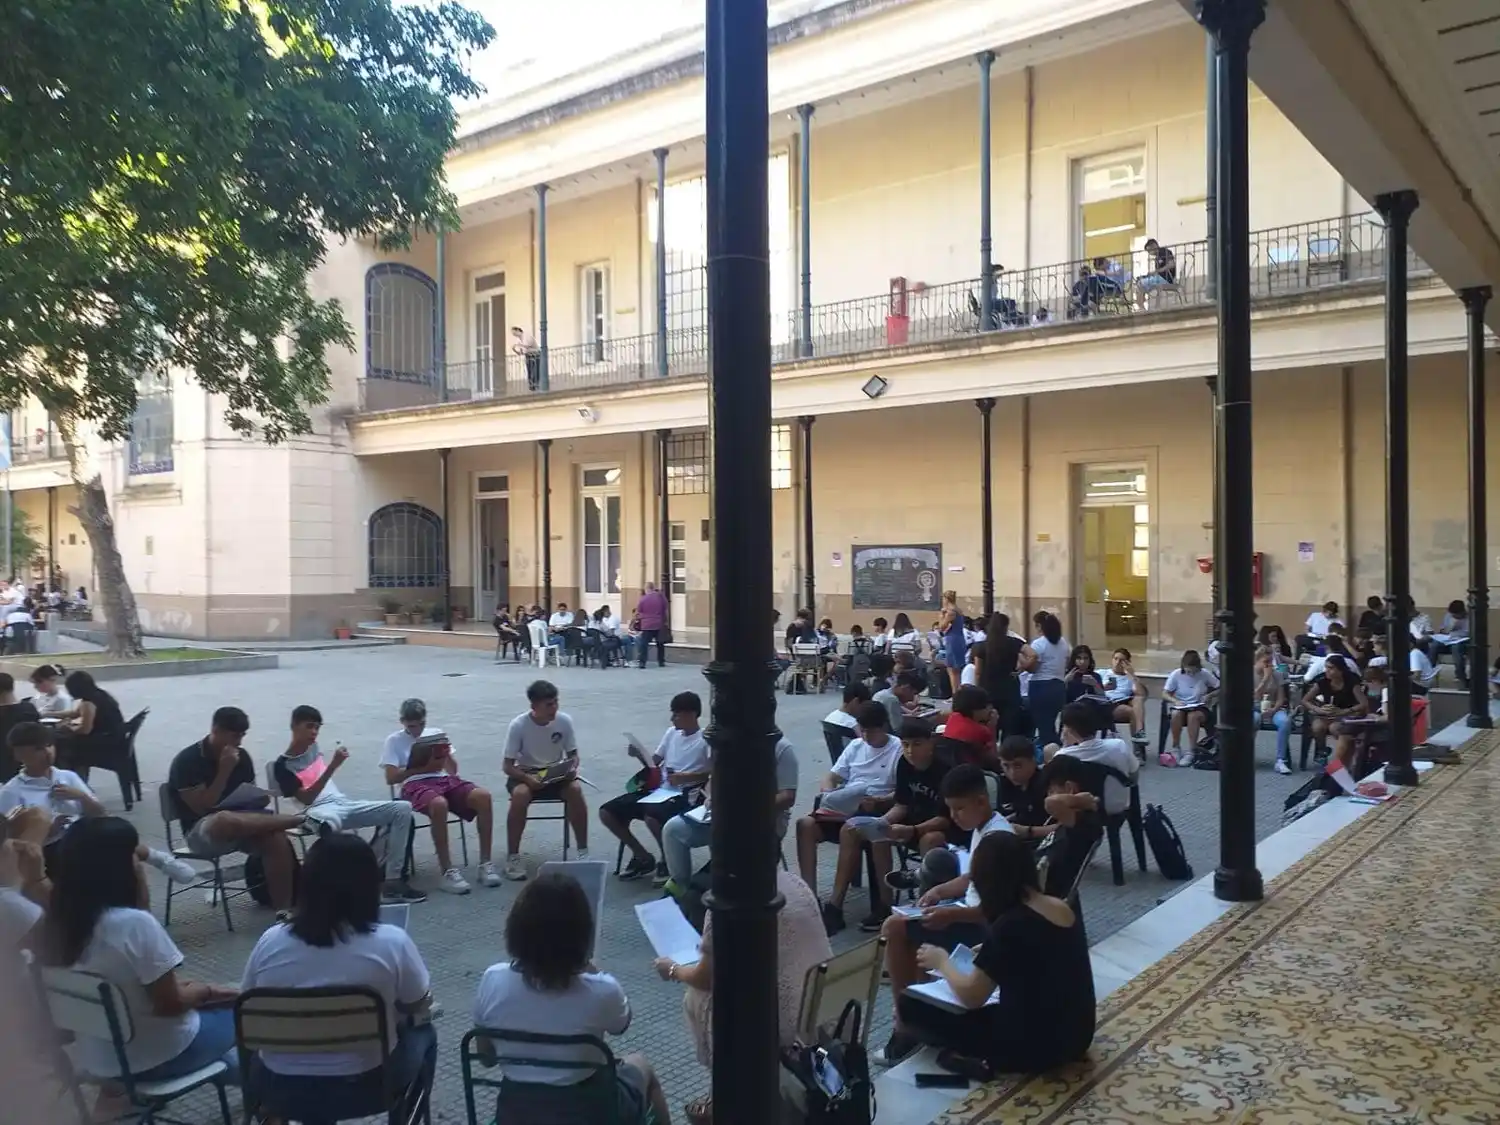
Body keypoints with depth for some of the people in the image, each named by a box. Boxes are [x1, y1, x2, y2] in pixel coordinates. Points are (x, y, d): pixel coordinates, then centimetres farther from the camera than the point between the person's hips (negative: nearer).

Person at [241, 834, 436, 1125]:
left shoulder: (270, 941, -10)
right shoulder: (391, 942, -18)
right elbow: (419, 1007, -3)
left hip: (281, 1090, 2)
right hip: (364, 1087, -2)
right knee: (421, 1033, 27)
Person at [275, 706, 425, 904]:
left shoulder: (312, 747, 15)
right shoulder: (283, 766, -5)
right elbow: (306, 799, -15)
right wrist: (333, 765, -21)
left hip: (344, 803, 8)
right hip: (320, 810, -7)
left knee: (403, 808, -9)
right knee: (328, 824, -47)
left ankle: (392, 881, -14)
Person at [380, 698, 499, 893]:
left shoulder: (436, 733, 22)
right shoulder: (394, 740, 12)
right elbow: (391, 778, 0)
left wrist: (447, 755, -5)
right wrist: (424, 767, -7)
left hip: (445, 779, 4)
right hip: (415, 784, -4)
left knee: (484, 796, -25)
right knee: (439, 804, -40)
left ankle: (485, 864, -20)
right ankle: (447, 872, -32)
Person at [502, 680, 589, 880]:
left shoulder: (564, 721, -12)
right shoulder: (518, 725, -19)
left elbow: (573, 755, 2)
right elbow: (508, 765, -14)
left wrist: (572, 768, -21)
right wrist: (528, 778, -32)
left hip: (555, 774, 2)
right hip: (524, 774, -2)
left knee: (575, 789, -29)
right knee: (520, 794, -35)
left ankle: (582, 850, -14)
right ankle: (512, 856, -20)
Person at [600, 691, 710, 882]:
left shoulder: (705, 740, -7)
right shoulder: (672, 732, 14)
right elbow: (654, 763, 19)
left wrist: (685, 777, -20)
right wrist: (639, 756, -2)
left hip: (684, 795, -8)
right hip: (658, 789, 8)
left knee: (651, 817, -39)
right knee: (606, 812, -4)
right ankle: (643, 857, 8)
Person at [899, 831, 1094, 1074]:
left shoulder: (1010, 925, -23)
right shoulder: (1064, 908, 0)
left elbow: (971, 997, -14)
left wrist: (942, 961, 2)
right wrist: (990, 952, 19)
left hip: (1033, 1047, -8)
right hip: (1075, 1037, 8)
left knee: (910, 1005, -3)